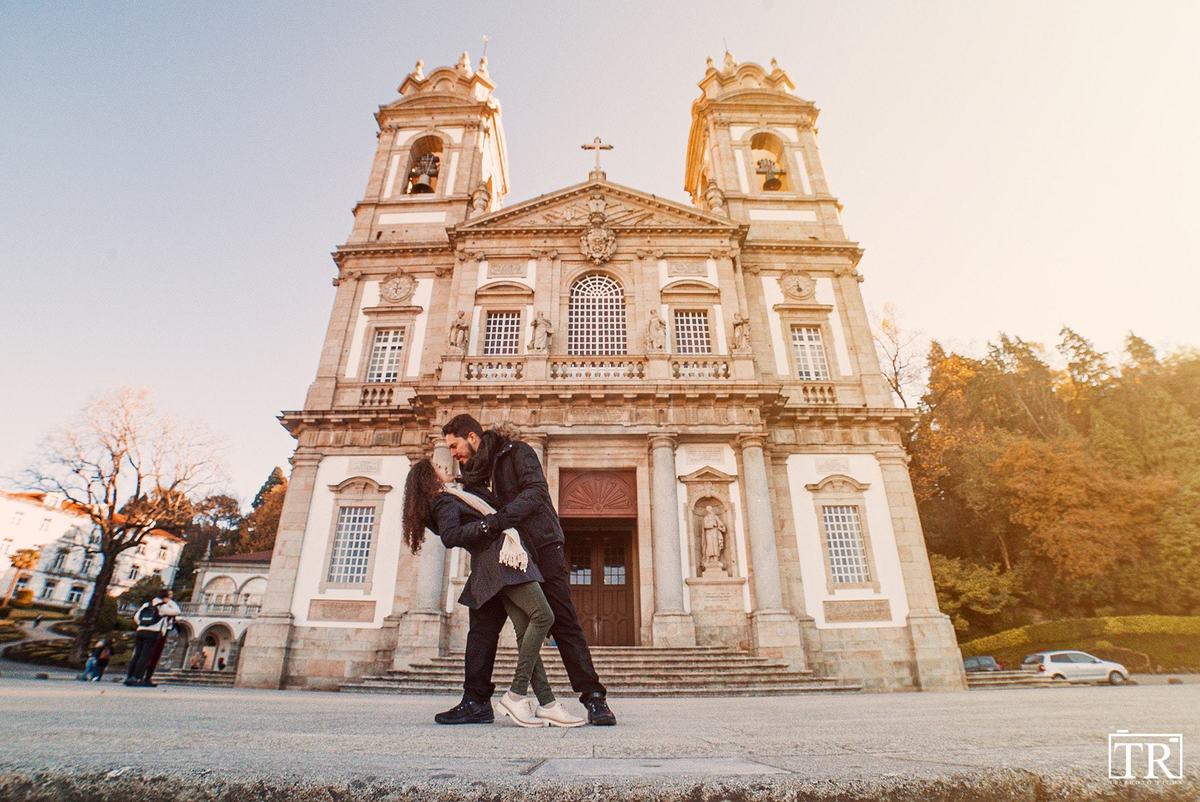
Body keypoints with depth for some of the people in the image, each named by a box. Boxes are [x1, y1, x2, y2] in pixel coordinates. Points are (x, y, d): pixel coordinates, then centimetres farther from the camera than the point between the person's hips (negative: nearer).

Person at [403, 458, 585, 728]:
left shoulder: (446, 499, 27)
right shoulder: (445, 500, -1)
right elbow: (450, 537, -18)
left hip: (495, 565, 9)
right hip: (500, 558, -9)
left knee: (526, 632, -1)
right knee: (543, 615, -18)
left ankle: (547, 704, -6)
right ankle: (515, 695, -18)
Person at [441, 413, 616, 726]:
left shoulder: (516, 452, -8)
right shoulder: (473, 472, 13)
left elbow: (536, 492, -24)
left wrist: (494, 521, -34)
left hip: (540, 548, -6)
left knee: (564, 624, -5)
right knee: (482, 624, 1)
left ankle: (593, 698, 1)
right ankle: (474, 699, 11)